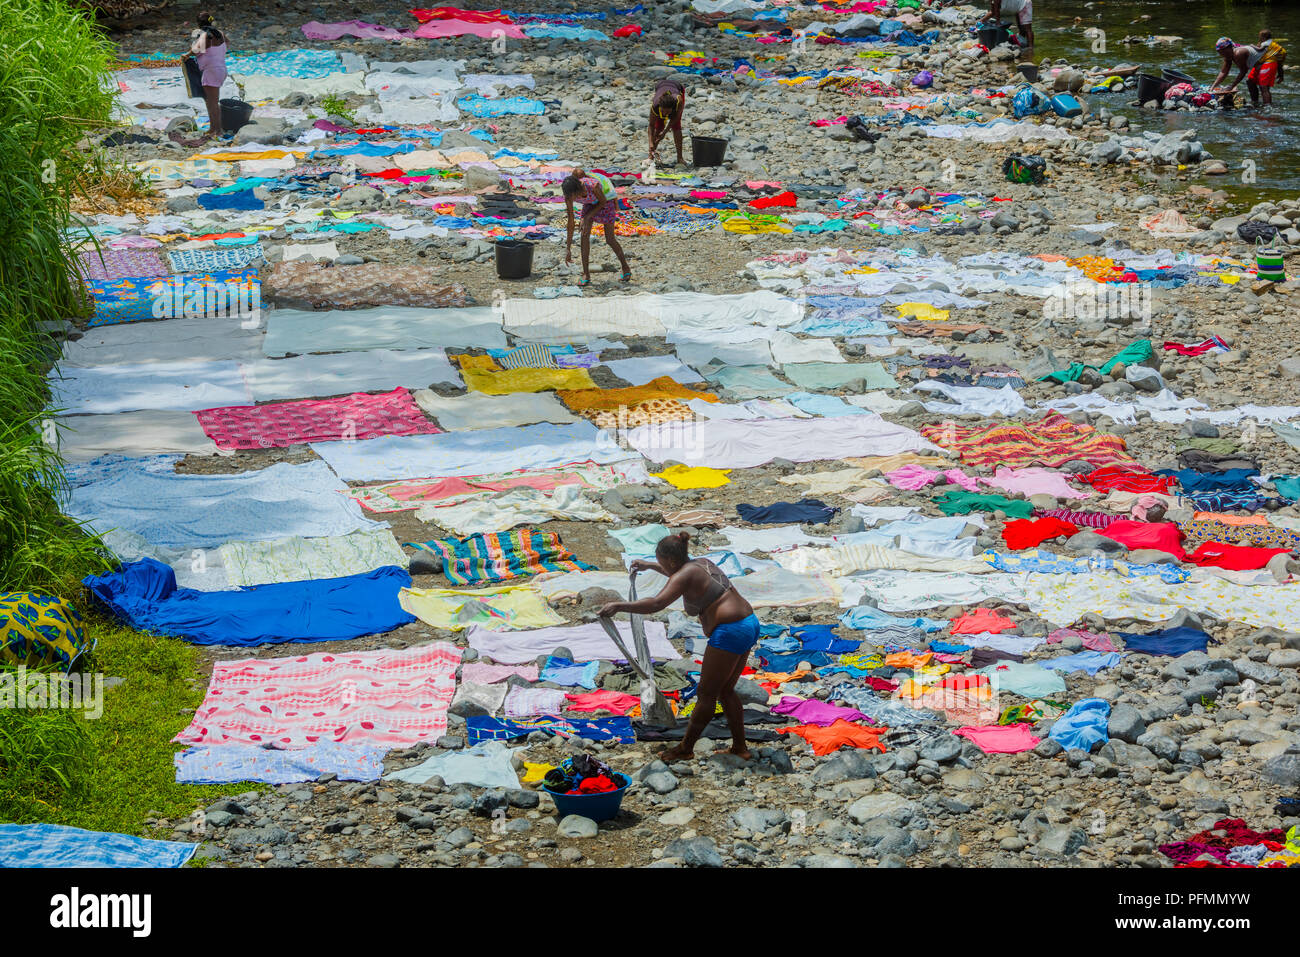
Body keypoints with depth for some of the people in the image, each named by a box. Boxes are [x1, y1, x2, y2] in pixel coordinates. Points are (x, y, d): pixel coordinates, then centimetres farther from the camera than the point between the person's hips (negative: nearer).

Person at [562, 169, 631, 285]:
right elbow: (571, 221, -20)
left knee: (610, 239, -1)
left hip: (606, 200, -4)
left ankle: (626, 268, 22)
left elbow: (603, 202, -21)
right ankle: (586, 274, -8)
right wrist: (568, 248, -19)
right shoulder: (569, 196, -27)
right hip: (590, 203, 4)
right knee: (584, 234, -13)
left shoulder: (593, 186, -43)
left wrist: (588, 216, -24)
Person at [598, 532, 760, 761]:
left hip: (730, 633, -10)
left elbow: (656, 604, -26)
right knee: (725, 691, 18)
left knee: (706, 693, 2)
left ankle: (686, 747, 12)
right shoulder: (702, 563, 16)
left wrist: (618, 606, -21)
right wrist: (649, 566, 49)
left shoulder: (685, 576, -11)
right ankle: (740, 747, 22)